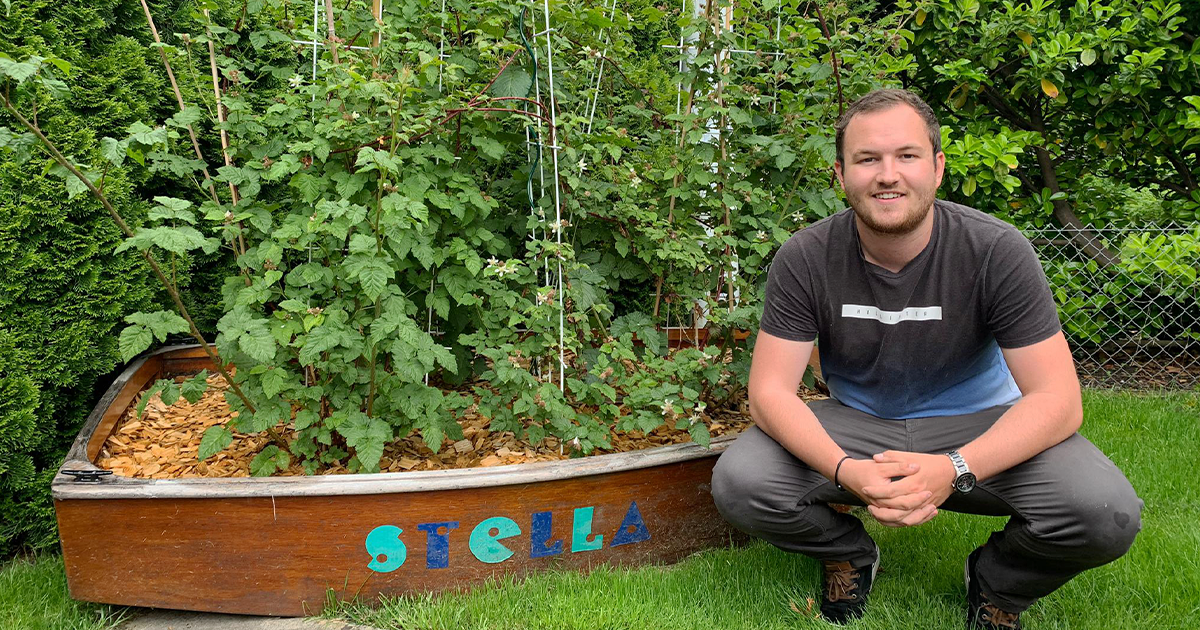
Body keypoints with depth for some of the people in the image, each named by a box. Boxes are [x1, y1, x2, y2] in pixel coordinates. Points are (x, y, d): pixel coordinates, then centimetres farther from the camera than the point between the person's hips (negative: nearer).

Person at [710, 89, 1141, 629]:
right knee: (738, 483, -25)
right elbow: (770, 391, -16)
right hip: (855, 425, 1)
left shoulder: (997, 252, -17)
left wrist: (953, 469, -36)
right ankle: (849, 555, 9)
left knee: (1107, 512, -28)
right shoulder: (805, 259, -14)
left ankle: (998, 583, 9)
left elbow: (1057, 400, -18)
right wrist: (844, 470, -37)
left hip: (978, 425, 0)